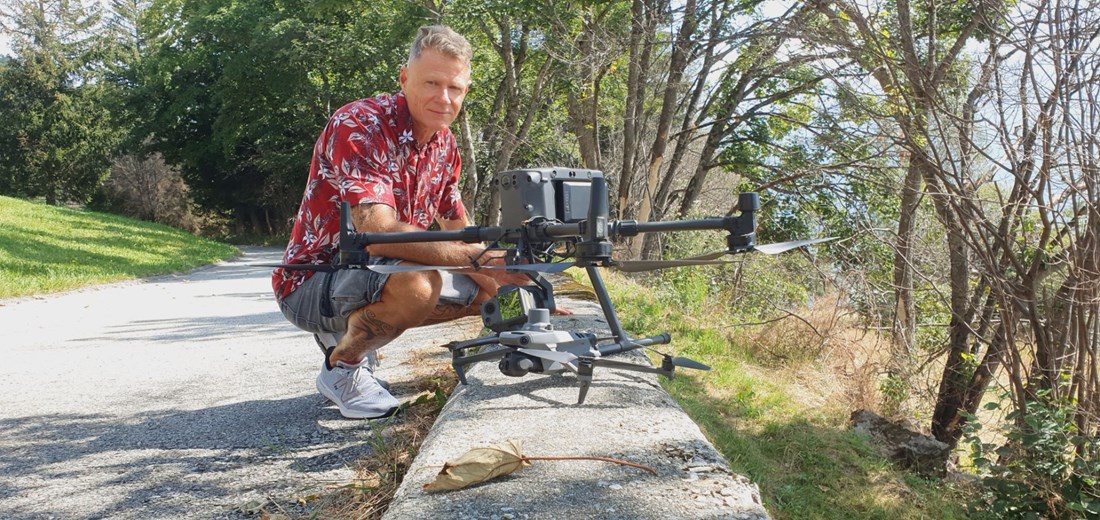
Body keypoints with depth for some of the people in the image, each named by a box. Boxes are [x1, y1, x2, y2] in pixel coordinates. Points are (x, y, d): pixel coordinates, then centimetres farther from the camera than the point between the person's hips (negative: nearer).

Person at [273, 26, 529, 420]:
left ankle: (353, 334, 12)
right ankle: (341, 368, -6)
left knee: (483, 290, 5)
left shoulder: (444, 144, 2)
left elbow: (458, 232, 9)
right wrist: (483, 258, -37)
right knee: (416, 282, -35)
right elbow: (379, 234, -35)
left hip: (371, 276, 8)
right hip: (312, 283, -8)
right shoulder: (357, 125, -23)